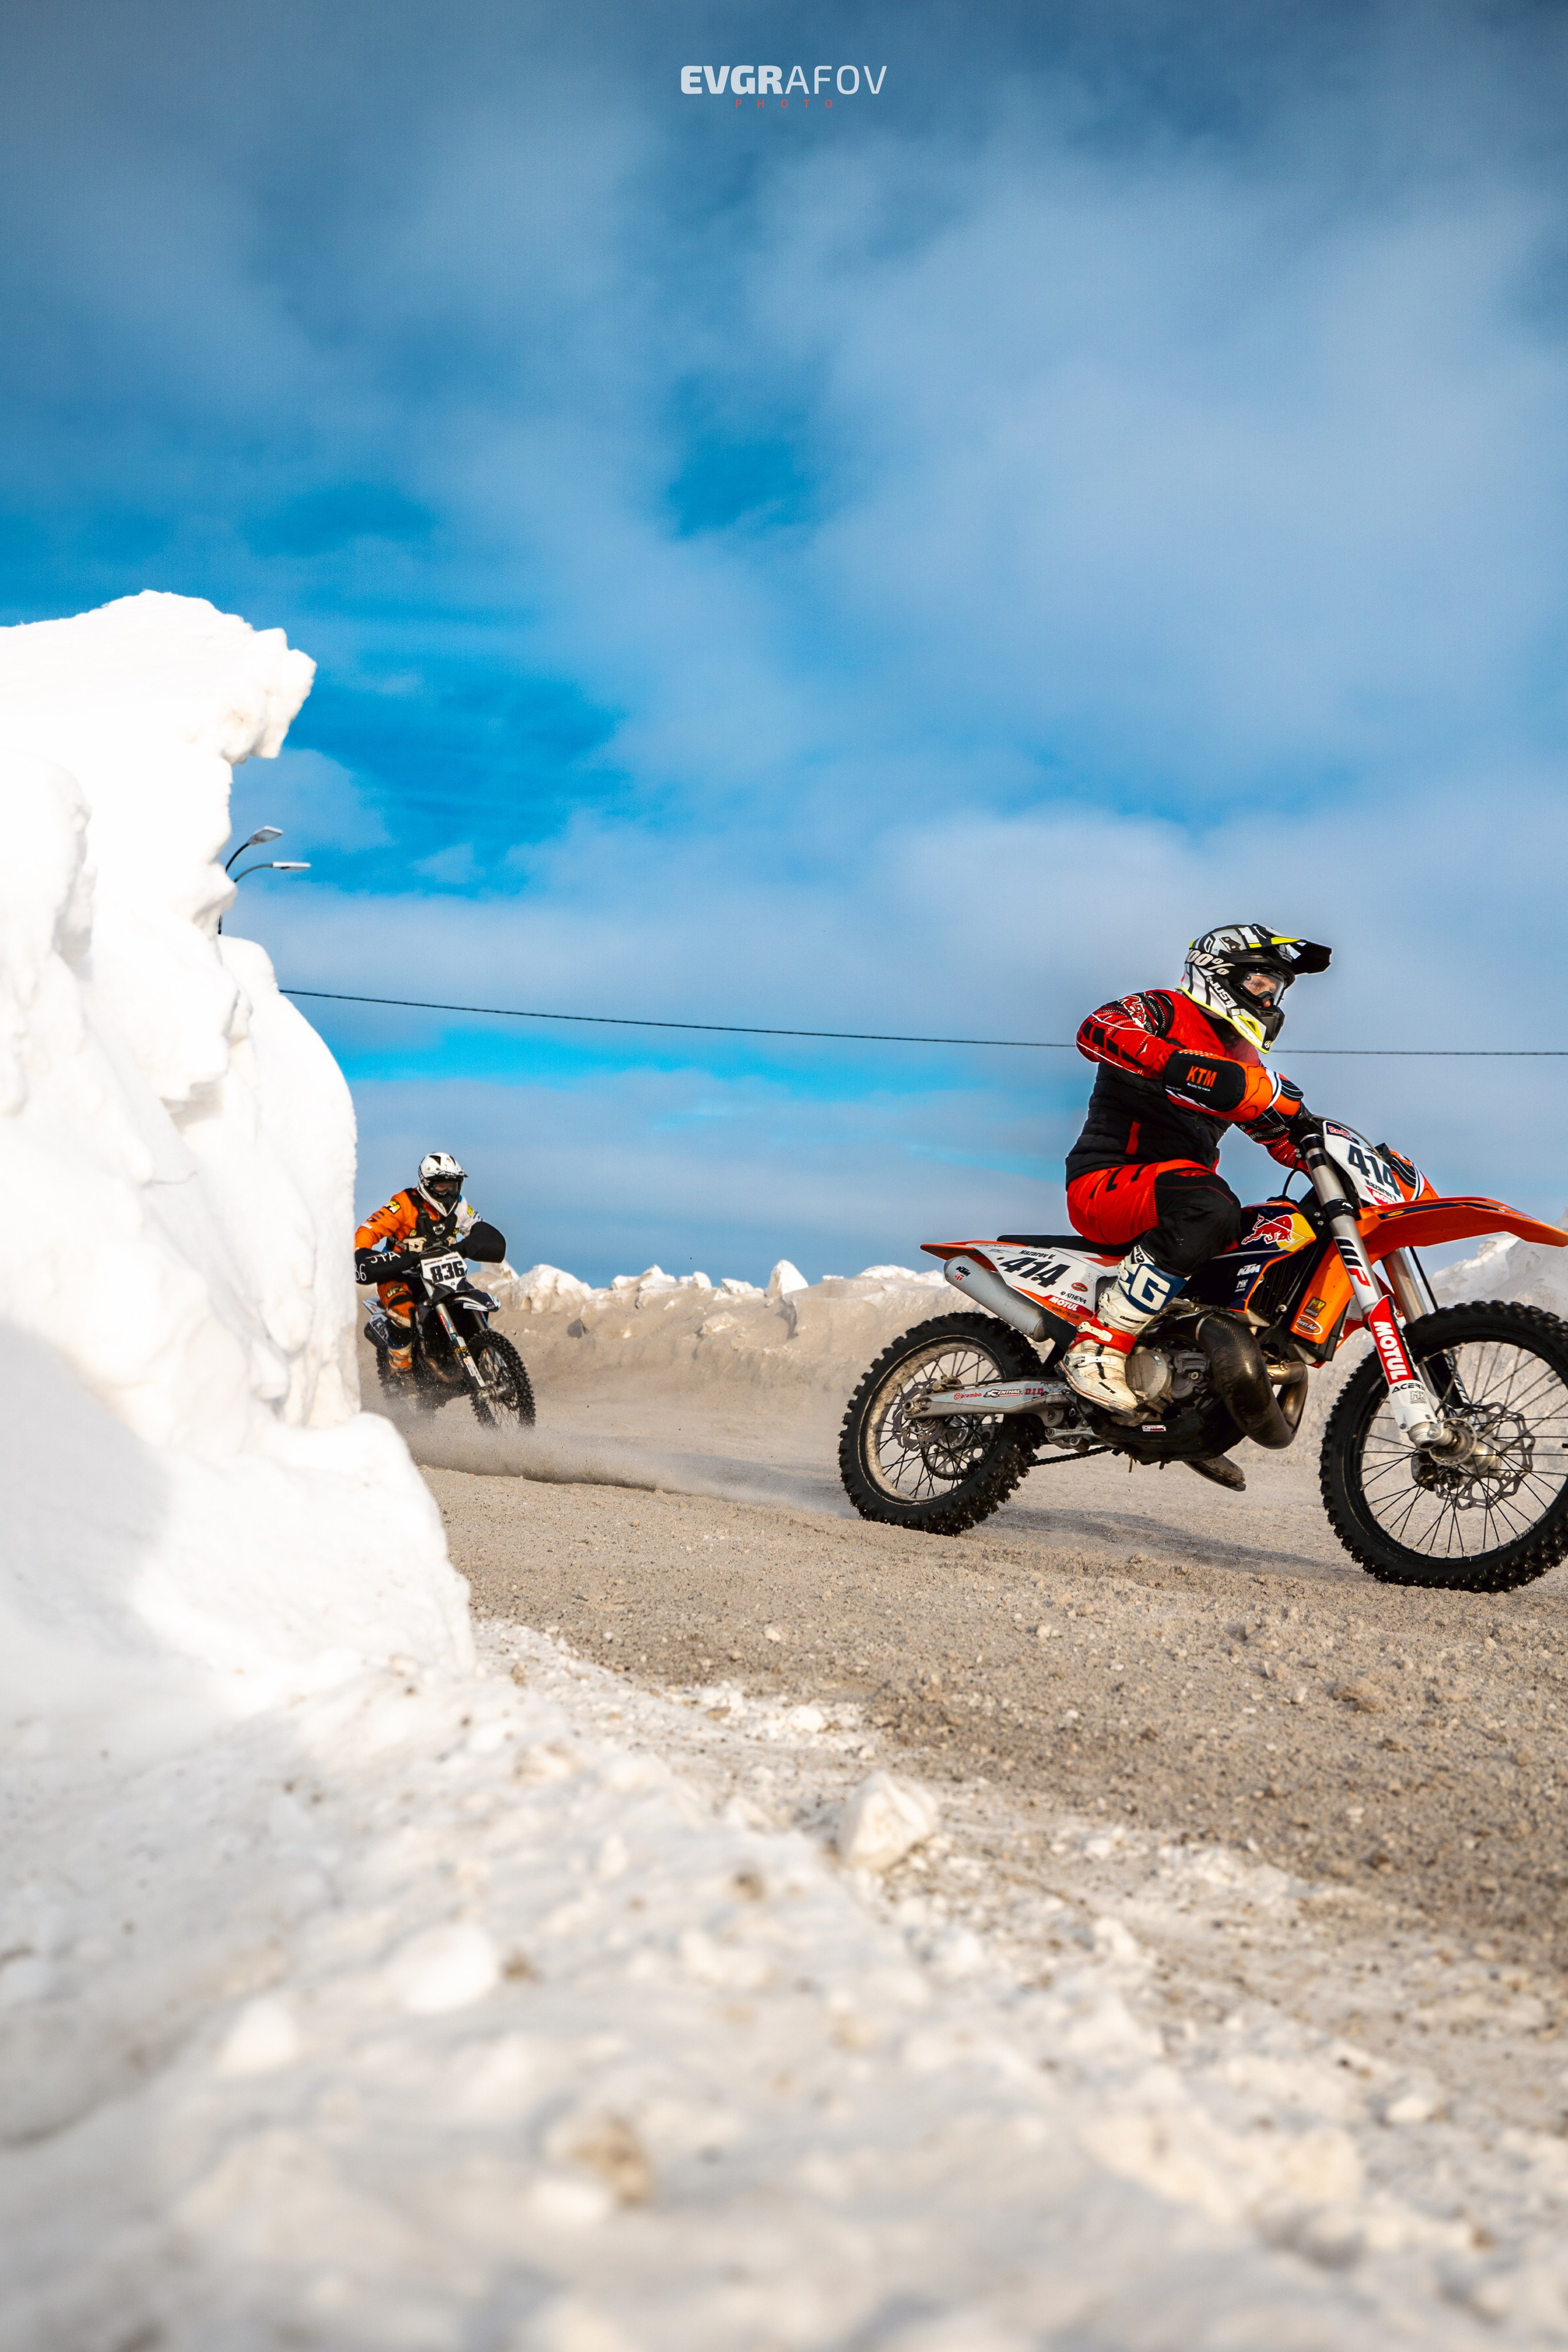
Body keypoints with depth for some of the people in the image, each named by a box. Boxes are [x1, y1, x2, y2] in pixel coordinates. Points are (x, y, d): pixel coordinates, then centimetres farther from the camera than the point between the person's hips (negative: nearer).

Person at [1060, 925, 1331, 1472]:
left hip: (1177, 1194, 9)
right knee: (1207, 1208, -38)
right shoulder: (1163, 1011, -3)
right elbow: (1096, 1030, -25)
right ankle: (1099, 1346, -35)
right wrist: (1176, 1062, -37)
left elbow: (1285, 1138, 25)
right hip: (1105, 1182, -9)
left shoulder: (1240, 1060, 23)